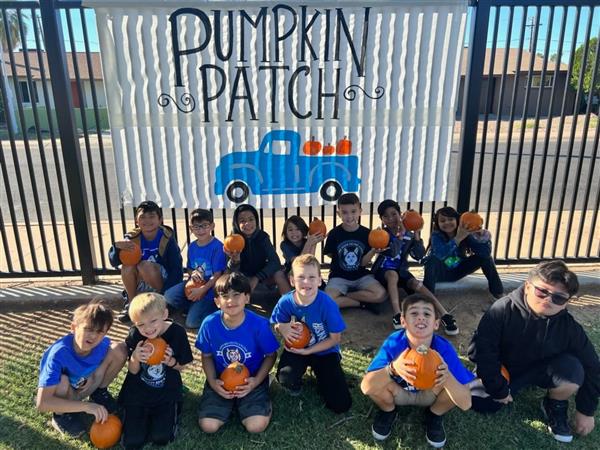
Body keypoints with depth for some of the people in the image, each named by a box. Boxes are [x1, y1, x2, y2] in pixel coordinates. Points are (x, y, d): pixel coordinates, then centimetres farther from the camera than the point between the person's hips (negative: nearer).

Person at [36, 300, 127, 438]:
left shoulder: (103, 344, -27)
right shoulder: (59, 353, -38)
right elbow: (42, 403, -40)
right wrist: (86, 406, -42)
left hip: (83, 386, 3)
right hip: (61, 392, -3)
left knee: (119, 350, -16)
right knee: (63, 380, -38)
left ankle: (99, 392, 10)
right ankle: (60, 416, -4)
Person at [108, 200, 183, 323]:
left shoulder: (167, 238, -15)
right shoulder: (132, 237, -6)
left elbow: (176, 270, -15)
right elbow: (114, 262, -9)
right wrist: (117, 246, -30)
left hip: (161, 283, -3)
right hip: (140, 286, 3)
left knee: (145, 266, -30)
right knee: (128, 265, -23)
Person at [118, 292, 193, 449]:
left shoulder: (177, 332, -16)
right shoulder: (134, 335, -14)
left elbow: (181, 367, -2)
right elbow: (133, 371, -4)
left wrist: (171, 361, -25)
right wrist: (134, 358, -27)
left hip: (166, 393, -1)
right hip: (137, 393, 1)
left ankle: (171, 413, 18)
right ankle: (145, 415, 24)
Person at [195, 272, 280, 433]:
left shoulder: (260, 324, -22)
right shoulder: (209, 324, -16)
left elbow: (271, 355, -6)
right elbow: (207, 356, 1)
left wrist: (256, 381, -18)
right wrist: (212, 382, -13)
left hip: (251, 379, -2)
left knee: (256, 426, -19)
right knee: (208, 426, -12)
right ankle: (231, 404, 17)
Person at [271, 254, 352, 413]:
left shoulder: (327, 304, -25)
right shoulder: (285, 302, -19)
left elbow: (335, 338, -14)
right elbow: (277, 324, 2)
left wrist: (307, 351, -19)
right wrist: (283, 328, -23)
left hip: (324, 351, 0)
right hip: (296, 347, 1)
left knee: (341, 405, -8)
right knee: (286, 379, -33)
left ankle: (318, 372, 20)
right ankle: (296, 383, 7)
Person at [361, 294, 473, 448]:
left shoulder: (444, 349, -30)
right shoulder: (393, 343, -31)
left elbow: (466, 404, -31)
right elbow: (365, 386, -35)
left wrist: (447, 377, -52)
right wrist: (392, 368, -54)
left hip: (430, 395, 1)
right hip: (398, 393, 0)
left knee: (452, 382, -30)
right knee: (374, 384, -31)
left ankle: (435, 416, 5)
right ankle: (388, 411, 7)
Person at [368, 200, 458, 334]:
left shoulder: (408, 235, 3)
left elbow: (419, 256, -7)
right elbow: (392, 253, -23)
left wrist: (416, 236, -14)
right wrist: (400, 234, -28)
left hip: (401, 271, 2)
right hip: (382, 270, -2)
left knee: (416, 284, -26)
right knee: (393, 274, -36)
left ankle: (445, 315, -37)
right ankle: (397, 314, -45)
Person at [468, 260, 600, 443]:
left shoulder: (569, 327, -21)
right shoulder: (503, 310, -29)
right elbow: (481, 349, -26)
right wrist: (498, 389, -19)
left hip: (541, 370, 1)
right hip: (504, 369, -1)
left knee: (572, 369, -29)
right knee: (481, 404, -20)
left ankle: (555, 407, 3)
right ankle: (513, 388, 14)